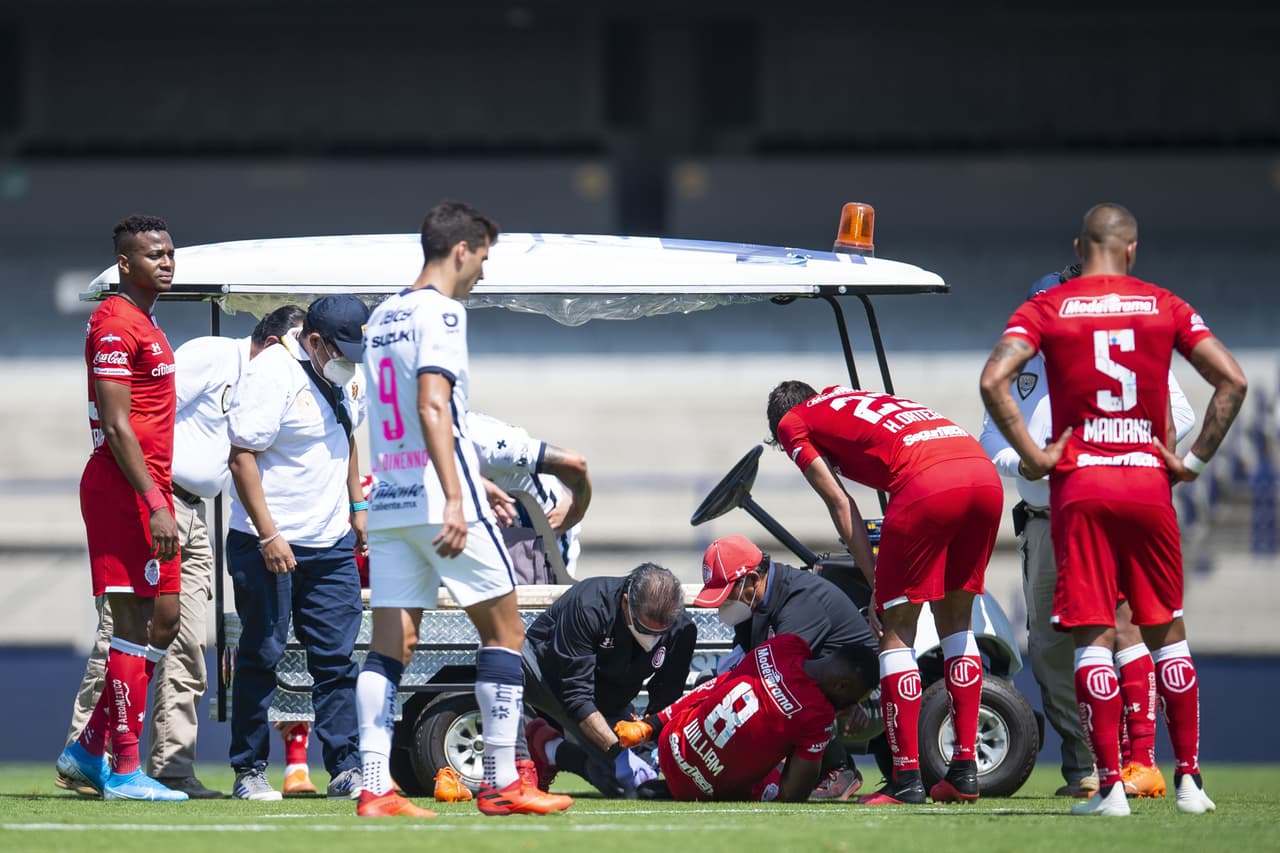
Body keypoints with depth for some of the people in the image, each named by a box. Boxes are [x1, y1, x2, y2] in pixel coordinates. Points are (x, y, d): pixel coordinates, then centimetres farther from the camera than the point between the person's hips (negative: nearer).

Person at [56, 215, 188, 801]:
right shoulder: (116, 324, -12)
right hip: (126, 490, -10)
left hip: (146, 490, 10)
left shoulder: (143, 325, 19)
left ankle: (87, 751, 16)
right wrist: (155, 504, -22)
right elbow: (117, 427, -18)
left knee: (161, 621, 11)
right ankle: (124, 769, -5)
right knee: (136, 625, -8)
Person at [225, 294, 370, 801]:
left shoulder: (346, 378, 9)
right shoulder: (271, 374, -16)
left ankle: (345, 769, 5)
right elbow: (242, 456, -18)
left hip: (332, 544, 7)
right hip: (269, 544, -7)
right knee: (260, 656, 0)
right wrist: (268, 536, -21)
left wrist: (357, 506, 19)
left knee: (336, 657, 4)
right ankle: (249, 771, 8)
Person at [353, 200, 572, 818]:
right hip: (437, 499, -8)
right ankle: (501, 784, 1)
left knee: (390, 644, 3)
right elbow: (432, 407, -21)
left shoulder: (383, 316, 17)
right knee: (503, 629, 3)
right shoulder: (441, 313, -9)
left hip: (388, 501, 8)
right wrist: (455, 499, -26)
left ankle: (374, 789, -6)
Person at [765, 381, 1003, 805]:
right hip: (985, 474, 6)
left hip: (928, 484, -6)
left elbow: (840, 504, 12)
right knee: (955, 622, 20)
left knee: (895, 633, 5)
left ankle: (906, 779, 4)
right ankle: (965, 770, 19)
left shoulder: (792, 423, 20)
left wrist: (876, 585, 12)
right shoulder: (851, 397, 37)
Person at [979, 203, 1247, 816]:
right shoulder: (1165, 307, 5)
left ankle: (1110, 785, -7)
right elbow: (1232, 381, 0)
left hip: (1079, 487, -1)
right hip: (1149, 482, 1)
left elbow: (993, 380, -13)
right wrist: (1195, 459, 4)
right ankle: (1189, 780, 11)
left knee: (1093, 635, -1)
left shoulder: (1047, 309, 1)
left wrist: (1032, 455, -6)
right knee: (1166, 630, 12)